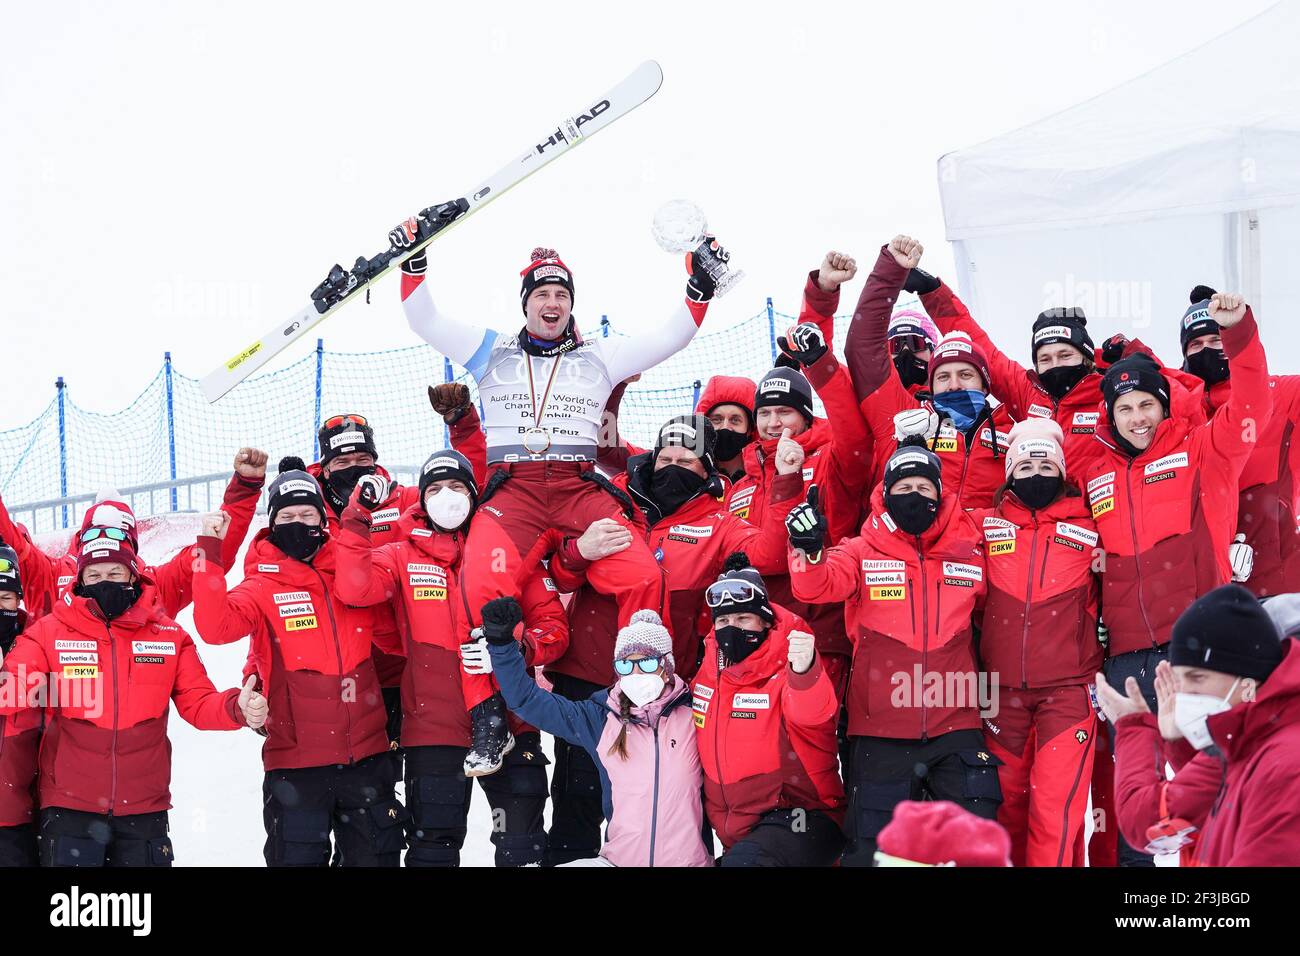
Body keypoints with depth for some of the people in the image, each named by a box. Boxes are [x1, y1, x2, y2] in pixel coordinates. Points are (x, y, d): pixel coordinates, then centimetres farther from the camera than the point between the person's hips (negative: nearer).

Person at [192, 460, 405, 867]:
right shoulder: (263, 587, -3)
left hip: (366, 754, 3)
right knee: (297, 856, 3)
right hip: (296, 762, -3)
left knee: (377, 854, 11)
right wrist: (209, 555, -25)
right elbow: (215, 627, -20)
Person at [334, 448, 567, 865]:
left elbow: (553, 623, 3)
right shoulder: (402, 556, 4)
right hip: (433, 730, 0)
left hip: (509, 721, 1)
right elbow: (354, 589, -14)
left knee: (523, 847, 6)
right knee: (433, 845, 5)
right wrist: (358, 518, -18)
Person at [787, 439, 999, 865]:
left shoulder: (969, 553, 8)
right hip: (880, 731, -1)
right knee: (871, 851, 3)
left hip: (955, 729, 1)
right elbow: (816, 587, -17)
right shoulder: (862, 552, 2)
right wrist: (809, 548, -35)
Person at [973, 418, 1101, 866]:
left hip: (1068, 690, -2)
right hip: (1002, 690, 2)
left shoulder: (1087, 529, 7)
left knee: (1055, 808, -12)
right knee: (1008, 804, 8)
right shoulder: (985, 525, 9)